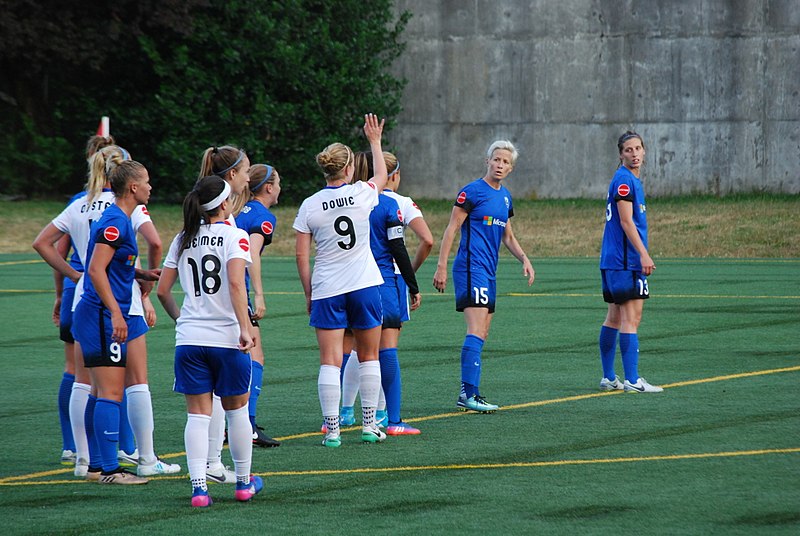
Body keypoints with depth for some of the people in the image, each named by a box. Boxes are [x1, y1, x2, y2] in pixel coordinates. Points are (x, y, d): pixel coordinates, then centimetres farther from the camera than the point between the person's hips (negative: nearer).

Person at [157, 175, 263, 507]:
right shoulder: (234, 236, -5)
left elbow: (162, 290, 10)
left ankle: (199, 487, -9)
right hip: (227, 337, -3)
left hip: (189, 339, 3)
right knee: (236, 411, 13)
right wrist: (245, 327, -21)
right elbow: (236, 283, -19)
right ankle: (244, 483, 25)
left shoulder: (183, 239, 9)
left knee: (198, 414, 2)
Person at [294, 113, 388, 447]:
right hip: (365, 285, 0)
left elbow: (301, 255, -2)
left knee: (330, 360, -2)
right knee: (369, 357, 13)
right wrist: (375, 141, 33)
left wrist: (309, 293, 8)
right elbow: (381, 176, 19)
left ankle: (331, 429, -8)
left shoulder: (309, 206, -4)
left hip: (326, 291, 0)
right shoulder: (362, 194, -5)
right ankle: (369, 426, 15)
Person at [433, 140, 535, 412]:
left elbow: (508, 236, 26)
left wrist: (524, 259, 11)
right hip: (471, 267, -9)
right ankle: (468, 394, -20)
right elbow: (451, 229, -9)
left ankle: (467, 393, 13)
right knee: (476, 331, -17)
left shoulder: (505, 196, 16)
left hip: (488, 271, 9)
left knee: (482, 334, 8)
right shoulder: (472, 191, -8)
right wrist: (442, 267, -14)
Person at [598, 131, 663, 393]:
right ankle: (632, 381, -11)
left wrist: (641, 255, 23)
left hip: (613, 260, 10)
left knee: (614, 317, 12)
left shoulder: (632, 180, 17)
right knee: (631, 318, -10)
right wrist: (643, 254, -21)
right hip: (626, 260, -10)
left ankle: (609, 378, 16)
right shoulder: (624, 180, -13)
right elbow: (626, 221, -18)